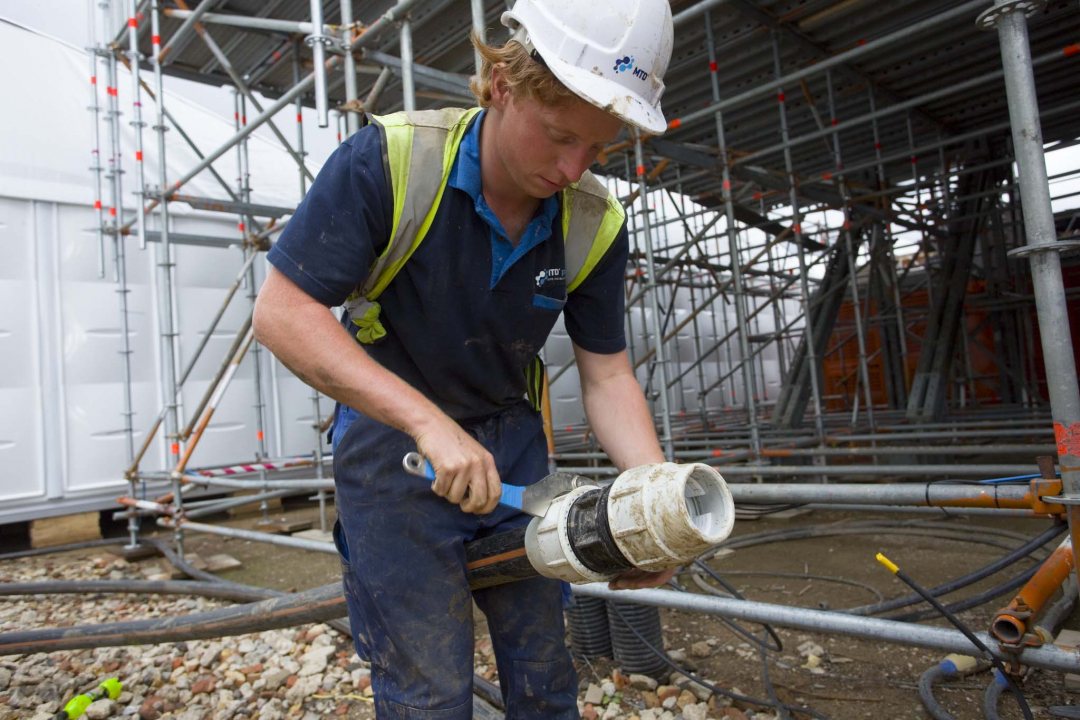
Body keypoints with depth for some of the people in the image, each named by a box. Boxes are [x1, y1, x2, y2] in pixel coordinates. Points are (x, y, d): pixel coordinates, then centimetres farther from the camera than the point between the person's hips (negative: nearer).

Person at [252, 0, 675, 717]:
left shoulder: (595, 224, -9)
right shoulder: (389, 160, -21)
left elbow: (607, 374, -4)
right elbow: (281, 312, -22)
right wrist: (430, 421, -31)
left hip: (513, 442, 4)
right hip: (393, 436, -3)